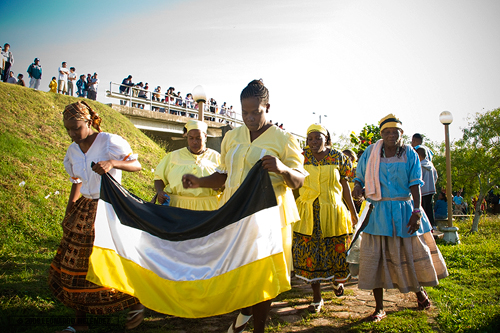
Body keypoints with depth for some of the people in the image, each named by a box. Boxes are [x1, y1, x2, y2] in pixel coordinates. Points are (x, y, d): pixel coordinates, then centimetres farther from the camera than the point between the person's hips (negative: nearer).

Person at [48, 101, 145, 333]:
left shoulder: (110, 142, -12)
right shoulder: (73, 151, 6)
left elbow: (136, 165, -11)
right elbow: (76, 182, 17)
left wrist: (112, 163, -30)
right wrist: (68, 215, 15)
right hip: (84, 210, 6)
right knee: (76, 263, 9)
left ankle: (136, 305, 24)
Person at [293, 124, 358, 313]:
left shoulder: (337, 157, 3)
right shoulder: (302, 157, 1)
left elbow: (344, 184, 8)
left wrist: (353, 211, 9)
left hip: (333, 212, 0)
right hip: (308, 213, 0)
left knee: (337, 250, 6)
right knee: (309, 254, 1)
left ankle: (337, 280, 41)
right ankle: (317, 298, 17)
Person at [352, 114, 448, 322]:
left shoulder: (409, 154, 1)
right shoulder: (370, 153, 2)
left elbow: (415, 184, -4)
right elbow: (360, 177, 10)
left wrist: (417, 211, -13)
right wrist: (357, 186, -13)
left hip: (405, 210, 0)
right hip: (379, 211, 0)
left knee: (413, 252, 11)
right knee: (375, 256, -2)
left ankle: (419, 291, 42)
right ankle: (379, 308, 10)